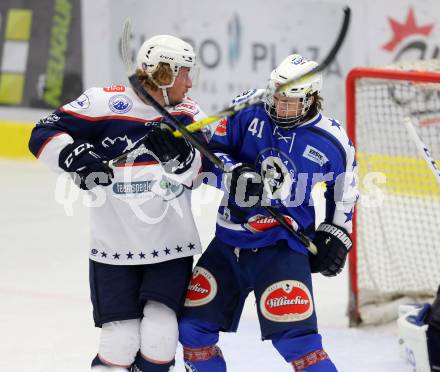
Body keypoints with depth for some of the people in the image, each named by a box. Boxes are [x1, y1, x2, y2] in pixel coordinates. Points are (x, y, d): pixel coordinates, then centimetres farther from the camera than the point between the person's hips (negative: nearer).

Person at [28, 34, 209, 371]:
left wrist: (180, 154, -31)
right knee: (120, 342, -5)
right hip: (115, 248, -2)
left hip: (172, 246, 2)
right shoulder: (105, 103, -8)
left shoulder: (187, 113, 3)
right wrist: (75, 156, -27)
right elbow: (44, 135, -9)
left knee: (158, 337, -10)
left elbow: (200, 169, -10)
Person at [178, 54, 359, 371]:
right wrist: (235, 171, -19)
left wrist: (336, 235, 9)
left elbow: (344, 190, 10)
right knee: (193, 322, 8)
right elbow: (214, 148, 0)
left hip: (283, 244, -4)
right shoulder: (248, 113, -6)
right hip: (230, 238, 4)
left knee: (294, 336, -18)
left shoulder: (331, 141, -7)